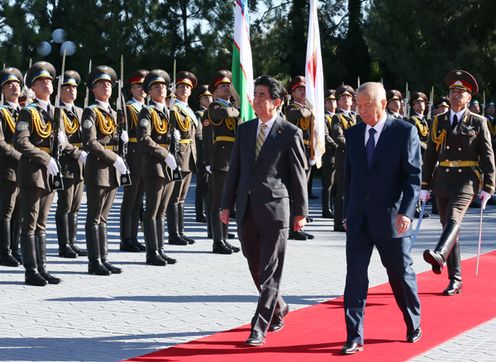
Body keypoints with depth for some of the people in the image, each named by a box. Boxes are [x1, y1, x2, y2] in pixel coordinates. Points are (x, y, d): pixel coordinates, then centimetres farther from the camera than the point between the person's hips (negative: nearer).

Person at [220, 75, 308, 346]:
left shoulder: (290, 133, -4)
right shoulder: (244, 130, 10)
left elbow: (299, 175, -2)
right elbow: (235, 170, 12)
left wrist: (300, 211, -2)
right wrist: (227, 205, 9)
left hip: (275, 209, -5)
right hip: (246, 210, 5)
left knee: (269, 272, -4)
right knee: (255, 267, 14)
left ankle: (259, 328, -2)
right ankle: (278, 308, 36)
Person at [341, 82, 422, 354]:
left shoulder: (404, 132, -6)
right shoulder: (353, 134, 8)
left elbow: (414, 176, -9)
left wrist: (406, 212, -19)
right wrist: (349, 212, 13)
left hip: (391, 219, -3)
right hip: (359, 220, 3)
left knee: (401, 275, 10)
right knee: (355, 277, -3)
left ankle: (413, 326, 32)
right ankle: (355, 337, 0)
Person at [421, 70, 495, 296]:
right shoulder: (439, 122, 10)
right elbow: (430, 155, 12)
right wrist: (425, 186, 8)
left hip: (467, 178, -4)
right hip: (442, 178, 4)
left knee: (453, 217, -27)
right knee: (447, 224, 6)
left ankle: (439, 256, -49)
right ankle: (455, 279, 13)